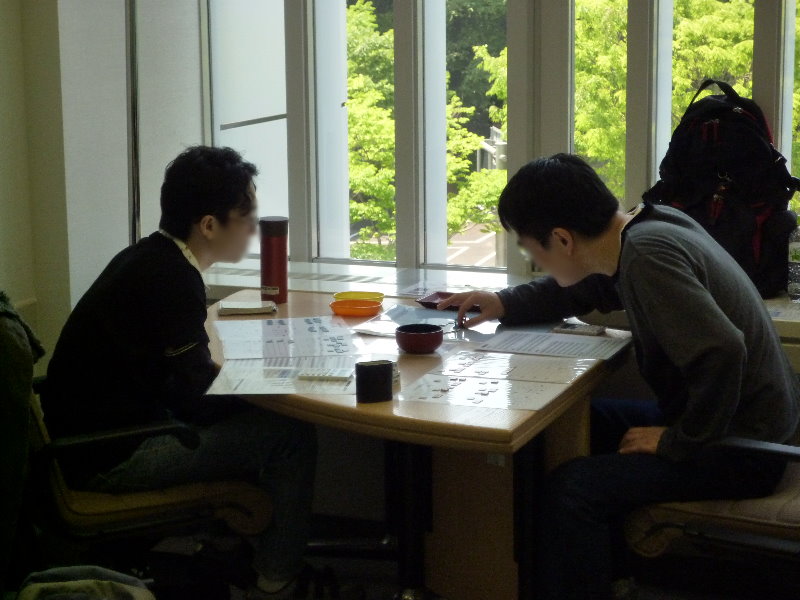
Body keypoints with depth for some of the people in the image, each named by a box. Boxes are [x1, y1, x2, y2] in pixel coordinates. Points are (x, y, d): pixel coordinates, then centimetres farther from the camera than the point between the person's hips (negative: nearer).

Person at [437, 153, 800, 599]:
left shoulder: (647, 254, -25)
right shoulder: (648, 223, 3)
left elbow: (721, 353, -35)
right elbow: (584, 289, 23)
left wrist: (678, 442, -22)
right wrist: (504, 305, 12)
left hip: (740, 446, -10)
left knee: (571, 490, -22)